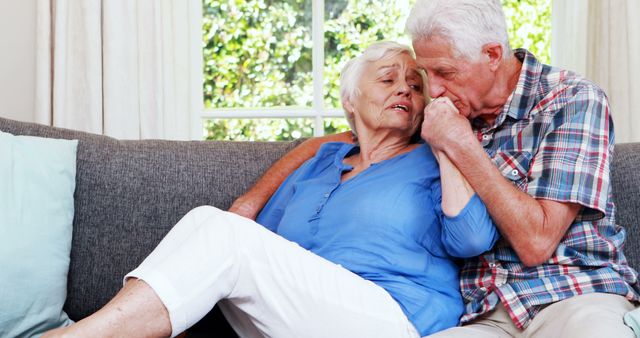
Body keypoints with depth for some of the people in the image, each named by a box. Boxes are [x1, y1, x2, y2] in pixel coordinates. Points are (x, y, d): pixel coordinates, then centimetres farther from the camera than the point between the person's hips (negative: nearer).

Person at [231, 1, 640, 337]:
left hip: (573, 297, -3)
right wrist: (250, 201, 10)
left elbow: (536, 242, -12)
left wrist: (462, 145, -13)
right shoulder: (447, 109, 9)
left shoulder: (574, 100, -4)